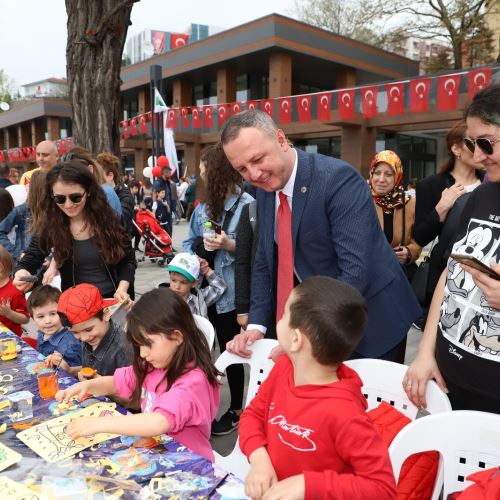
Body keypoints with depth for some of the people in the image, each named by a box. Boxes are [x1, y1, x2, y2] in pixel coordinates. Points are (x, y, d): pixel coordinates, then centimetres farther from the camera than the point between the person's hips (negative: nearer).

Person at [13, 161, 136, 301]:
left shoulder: (107, 218, -6)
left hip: (113, 300, -3)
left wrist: (122, 289, -13)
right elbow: (28, 262, 0)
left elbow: (128, 260, 1)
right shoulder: (49, 226, -5)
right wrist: (22, 274, -22)